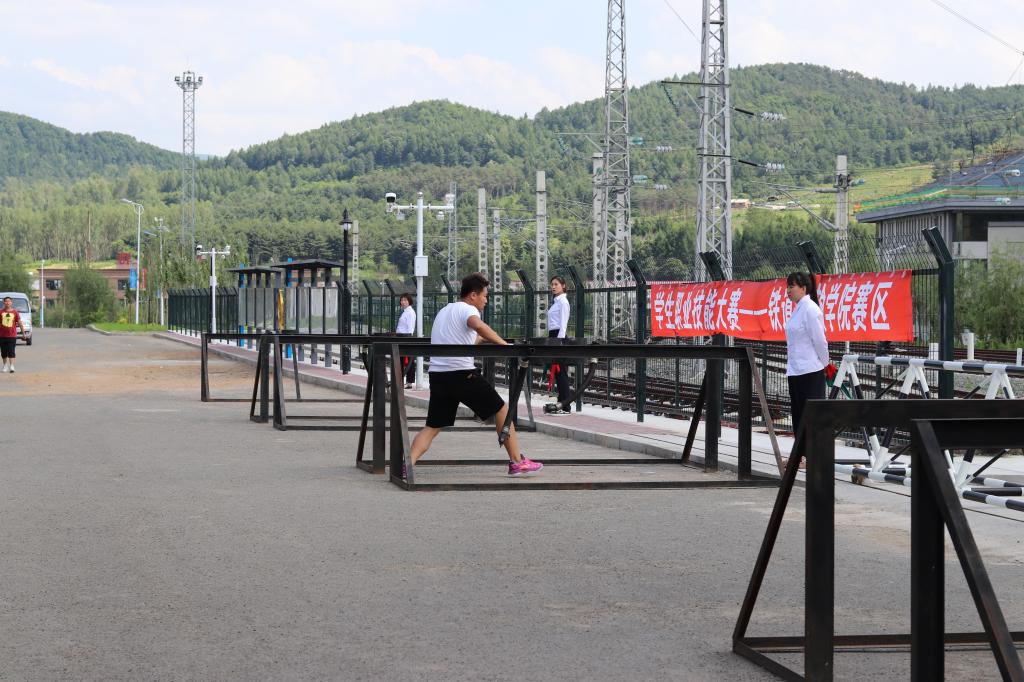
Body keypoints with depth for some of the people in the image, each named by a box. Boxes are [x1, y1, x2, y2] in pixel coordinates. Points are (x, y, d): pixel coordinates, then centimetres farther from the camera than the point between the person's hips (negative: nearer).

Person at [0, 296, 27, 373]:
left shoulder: (15, 312, 3)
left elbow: (20, 323, 7)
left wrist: (23, 332, 7)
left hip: (12, 335, -2)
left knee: (11, 351, -8)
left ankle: (12, 366, -11)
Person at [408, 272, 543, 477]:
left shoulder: (444, 311, 26)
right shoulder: (467, 310, -3)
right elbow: (478, 325, -27)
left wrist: (480, 339, 51)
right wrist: (503, 344, -24)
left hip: (437, 374, 7)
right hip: (462, 373, -7)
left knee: (432, 427, 8)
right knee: (502, 410, 7)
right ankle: (517, 462, 9)